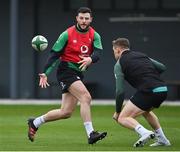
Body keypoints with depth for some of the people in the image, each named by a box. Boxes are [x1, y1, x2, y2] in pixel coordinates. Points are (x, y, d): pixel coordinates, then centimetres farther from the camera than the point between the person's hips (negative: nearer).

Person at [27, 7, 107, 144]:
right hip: (66, 70, -6)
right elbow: (55, 54, -6)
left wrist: (90, 59, -36)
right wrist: (45, 73, -14)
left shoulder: (94, 35, 3)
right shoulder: (67, 34, -8)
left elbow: (98, 53, -12)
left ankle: (35, 123, 24)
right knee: (86, 97, -25)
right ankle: (91, 134, -27)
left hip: (78, 73, 6)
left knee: (66, 112, 6)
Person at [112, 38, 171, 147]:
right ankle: (162, 140, 33)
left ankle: (144, 133, -25)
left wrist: (117, 112, 12)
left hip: (148, 92, -7)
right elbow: (162, 67, 22)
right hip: (163, 90, 7)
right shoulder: (142, 55, 24)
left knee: (122, 118, -2)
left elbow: (120, 91, 3)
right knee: (146, 111, 36)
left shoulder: (119, 64, 6)